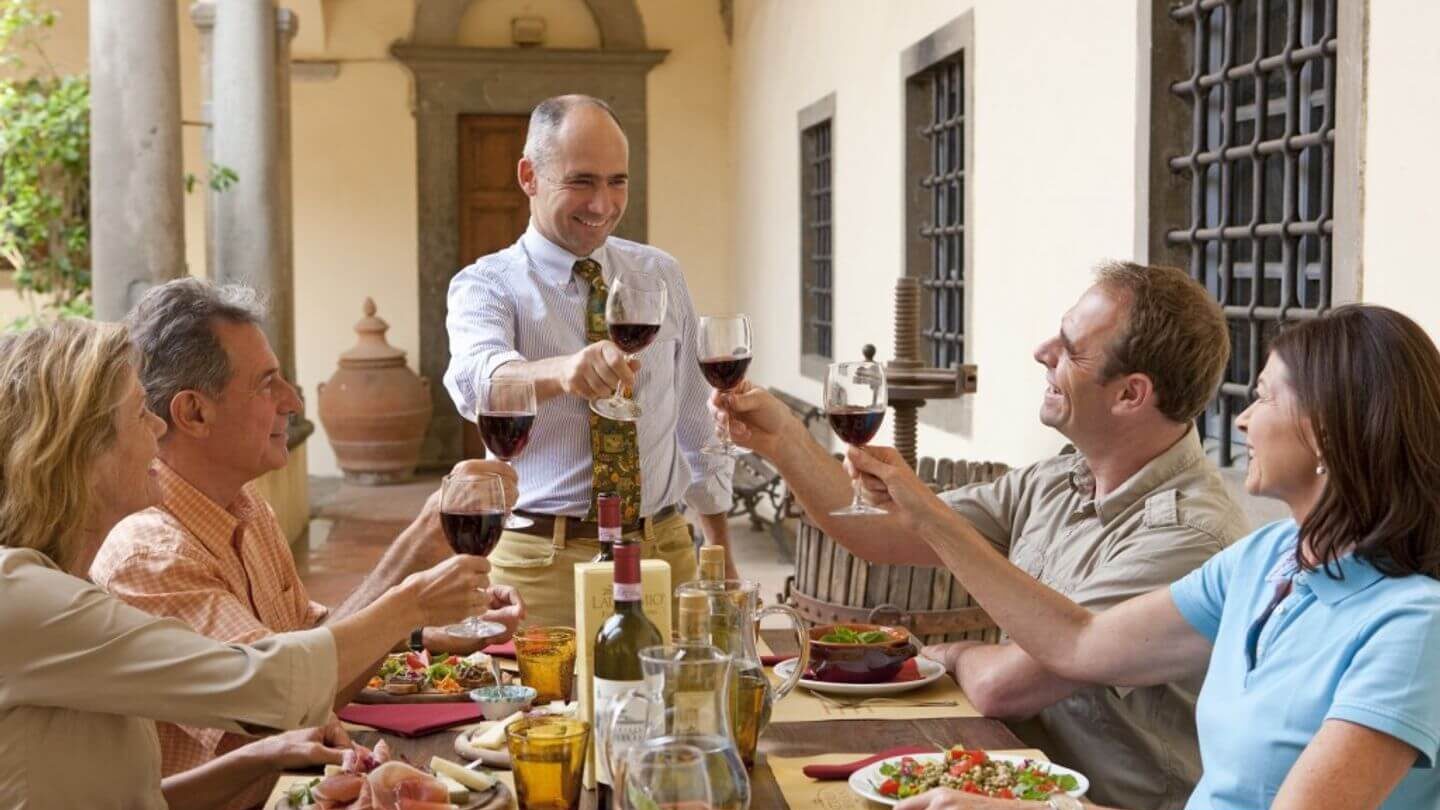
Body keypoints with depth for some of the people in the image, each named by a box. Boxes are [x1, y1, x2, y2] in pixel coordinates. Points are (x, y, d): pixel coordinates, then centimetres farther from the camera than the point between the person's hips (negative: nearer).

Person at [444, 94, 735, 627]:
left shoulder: (662, 276, 9)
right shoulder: (485, 285, -5)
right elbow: (477, 380, -28)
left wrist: (720, 551, 12)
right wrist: (561, 370, -49)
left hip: (666, 550, 4)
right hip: (542, 562, -3)